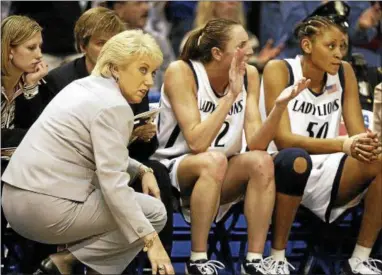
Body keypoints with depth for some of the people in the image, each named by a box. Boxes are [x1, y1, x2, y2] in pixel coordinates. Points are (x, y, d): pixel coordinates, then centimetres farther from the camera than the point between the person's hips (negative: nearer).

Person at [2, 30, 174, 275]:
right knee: (155, 212, 1)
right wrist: (151, 241, -23)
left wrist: (142, 170, 13)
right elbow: (113, 184, -22)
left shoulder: (86, 86, 15)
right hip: (50, 210, -10)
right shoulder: (113, 107, -14)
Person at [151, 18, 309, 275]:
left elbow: (256, 144, -11)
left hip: (221, 178, 5)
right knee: (213, 160, -35)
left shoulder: (249, 75, -3)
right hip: (173, 172, -5)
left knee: (262, 162, -25)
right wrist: (231, 96, -28)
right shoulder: (181, 72, -17)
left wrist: (280, 105, -25)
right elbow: (197, 143, -26)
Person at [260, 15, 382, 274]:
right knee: (295, 159, -40)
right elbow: (283, 140, -24)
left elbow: (358, 133, -3)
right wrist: (343, 144, -38)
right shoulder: (279, 70, -14)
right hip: (280, 171, -5)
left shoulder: (344, 73, 1)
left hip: (324, 171, 5)